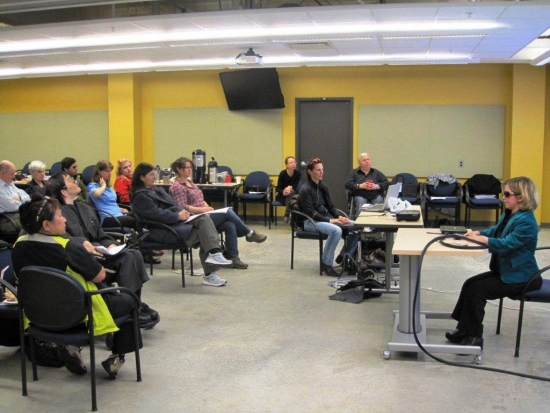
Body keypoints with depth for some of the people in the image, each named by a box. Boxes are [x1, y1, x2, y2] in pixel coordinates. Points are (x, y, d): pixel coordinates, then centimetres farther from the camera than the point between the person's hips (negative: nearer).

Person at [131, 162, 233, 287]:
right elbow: (157, 214, -17)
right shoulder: (140, 196, -6)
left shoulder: (155, 190, 22)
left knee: (204, 218, -17)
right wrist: (178, 216, -16)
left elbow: (172, 206, 20)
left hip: (174, 222, 8)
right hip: (161, 231, -8)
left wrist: (182, 211, -1)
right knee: (203, 232, -21)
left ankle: (214, 253, -25)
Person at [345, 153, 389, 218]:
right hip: (361, 196, -1)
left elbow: (387, 183, 11)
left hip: (376, 196, 1)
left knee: (379, 200, -32)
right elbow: (348, 184, 3)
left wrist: (376, 186, -9)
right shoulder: (354, 173, 18)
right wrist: (360, 186, -11)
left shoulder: (376, 172, 22)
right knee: (359, 200, -35)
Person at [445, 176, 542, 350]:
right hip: (504, 270, 10)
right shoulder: (508, 214, 7)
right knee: (470, 284, 1)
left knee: (477, 290, -16)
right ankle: (464, 330, 8)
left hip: (520, 277, -10)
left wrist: (480, 238, -28)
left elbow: (506, 244, -31)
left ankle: (473, 337, -5)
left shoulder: (526, 222, -24)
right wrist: (478, 233, -1)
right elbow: (494, 231, 18)